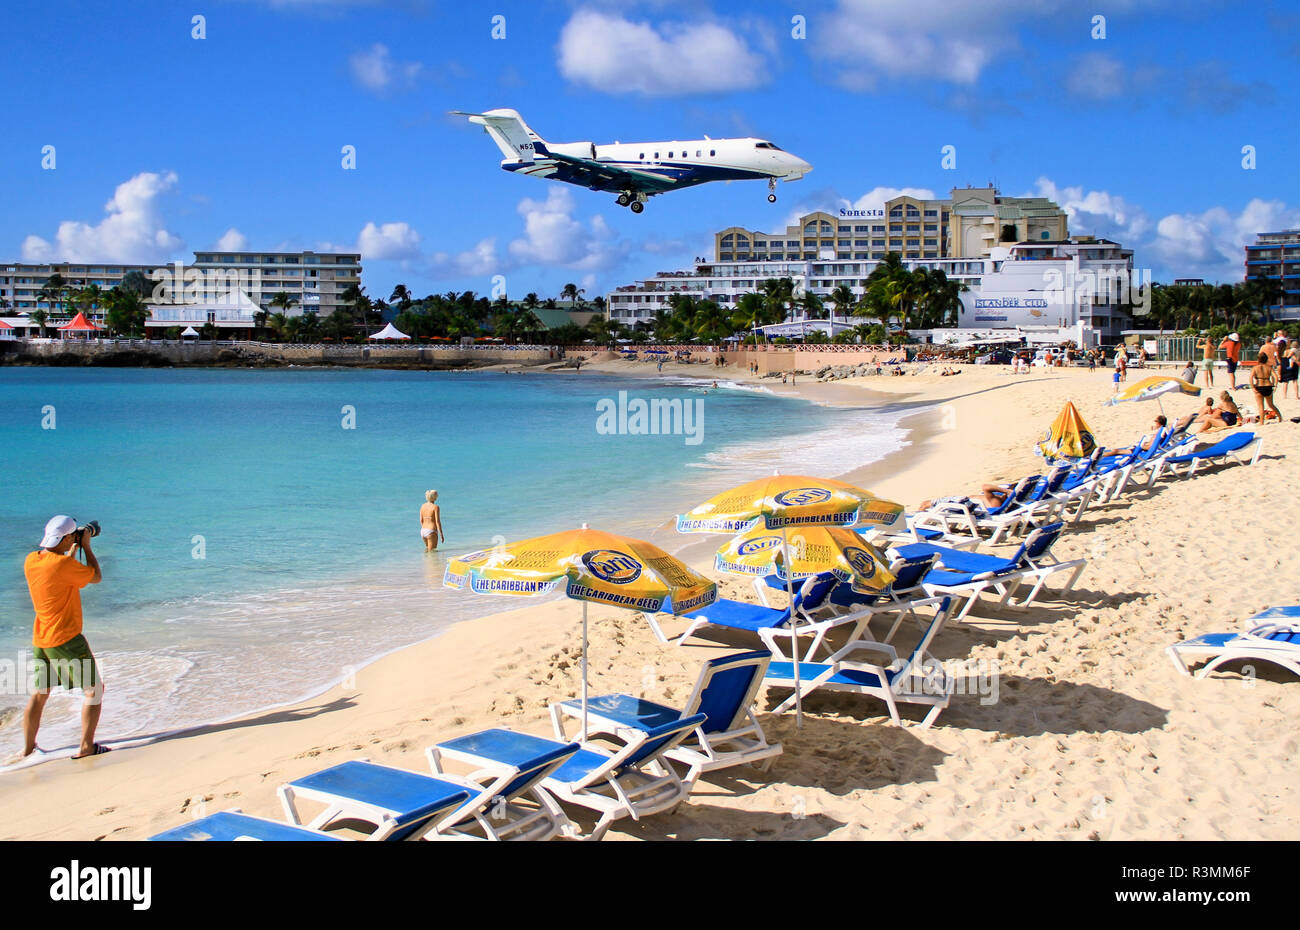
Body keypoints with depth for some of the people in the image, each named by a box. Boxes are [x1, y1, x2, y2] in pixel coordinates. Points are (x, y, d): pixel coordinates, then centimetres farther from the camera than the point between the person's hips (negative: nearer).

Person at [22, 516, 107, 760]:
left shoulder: (31, 561, 2)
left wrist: (74, 549, 23)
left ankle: (27, 748, 27)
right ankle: (86, 747, 4)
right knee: (94, 689, 5)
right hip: (67, 639, -8)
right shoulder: (64, 564, -21)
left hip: (40, 640, 8)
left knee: (39, 694, 19)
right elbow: (96, 577, -6)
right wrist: (86, 546, 2)